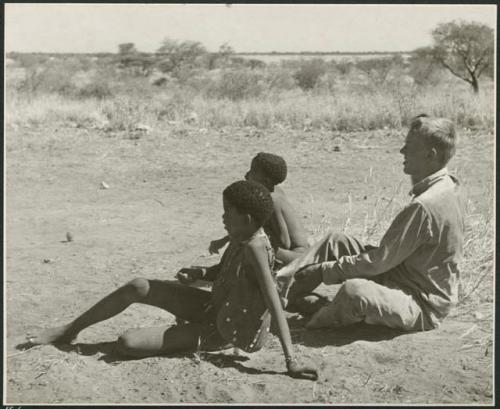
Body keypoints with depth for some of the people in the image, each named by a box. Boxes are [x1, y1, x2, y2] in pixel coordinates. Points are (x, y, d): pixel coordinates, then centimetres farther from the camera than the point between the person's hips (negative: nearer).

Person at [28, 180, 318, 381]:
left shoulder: (255, 248, -32)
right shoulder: (241, 237, -5)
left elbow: (275, 305, -36)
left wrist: (291, 361, -40)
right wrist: (198, 273, -9)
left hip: (222, 333, -8)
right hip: (213, 307, 8)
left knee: (126, 344, -16)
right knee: (138, 287, -4)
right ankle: (70, 330, 13)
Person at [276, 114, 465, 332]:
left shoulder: (424, 206, -28)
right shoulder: (449, 188, 3)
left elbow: (379, 261, -24)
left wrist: (323, 270, -15)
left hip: (424, 307, -10)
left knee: (354, 290, -35)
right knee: (335, 241, 4)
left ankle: (325, 317, -3)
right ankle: (279, 288, 6)